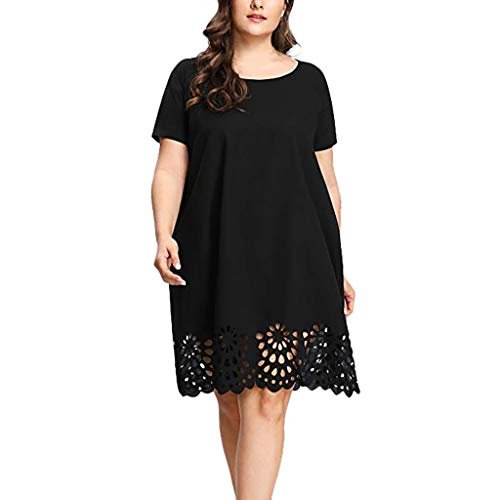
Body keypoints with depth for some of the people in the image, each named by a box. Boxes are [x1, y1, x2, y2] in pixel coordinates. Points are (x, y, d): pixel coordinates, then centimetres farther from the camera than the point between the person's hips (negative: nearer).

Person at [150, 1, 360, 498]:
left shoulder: (309, 80, 10)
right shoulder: (191, 77, 8)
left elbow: (327, 182, 12)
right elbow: (170, 169, 3)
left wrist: (335, 269, 11)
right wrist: (164, 236, -15)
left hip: (291, 265, 0)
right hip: (216, 265, 0)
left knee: (267, 403, -7)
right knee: (231, 400, 7)